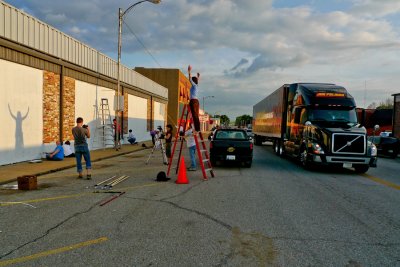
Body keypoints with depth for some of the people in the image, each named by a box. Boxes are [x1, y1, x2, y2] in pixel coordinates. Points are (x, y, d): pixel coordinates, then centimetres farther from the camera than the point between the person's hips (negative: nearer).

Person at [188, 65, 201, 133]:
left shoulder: (194, 85, -4)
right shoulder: (196, 85, 17)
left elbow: (190, 79, -15)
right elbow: (197, 81, 39)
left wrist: (189, 72, -13)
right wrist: (198, 77, 53)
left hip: (193, 101, -9)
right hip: (196, 101, 9)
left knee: (194, 115, -13)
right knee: (196, 115, 8)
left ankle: (196, 129, -18)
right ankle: (198, 129, 7)